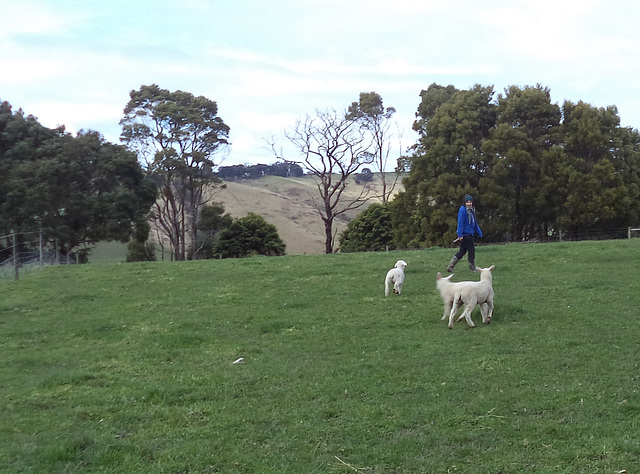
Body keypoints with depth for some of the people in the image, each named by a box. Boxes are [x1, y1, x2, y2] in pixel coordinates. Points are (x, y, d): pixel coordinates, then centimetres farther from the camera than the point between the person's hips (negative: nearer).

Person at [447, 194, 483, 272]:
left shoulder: (471, 210, 15)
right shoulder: (463, 210, -13)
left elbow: (475, 223, 22)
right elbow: (460, 223, -17)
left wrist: (479, 233, 22)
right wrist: (460, 235, -22)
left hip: (470, 234, 9)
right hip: (465, 234, -9)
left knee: (462, 252, 11)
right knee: (471, 250, -1)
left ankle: (450, 266, 12)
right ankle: (473, 268, 11)